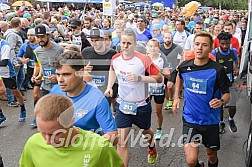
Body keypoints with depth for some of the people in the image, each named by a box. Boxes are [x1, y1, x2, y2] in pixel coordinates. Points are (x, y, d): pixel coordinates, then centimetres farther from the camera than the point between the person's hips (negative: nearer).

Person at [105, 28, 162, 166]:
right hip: (122, 104, 2)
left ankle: (152, 146, 62)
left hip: (141, 105, -1)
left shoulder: (143, 59, -20)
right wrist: (109, 86, 5)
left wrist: (139, 78, -28)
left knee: (146, 131, 26)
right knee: (121, 141, -8)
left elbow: (159, 78, -16)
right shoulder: (115, 59, -6)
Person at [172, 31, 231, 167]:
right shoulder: (184, 66, -6)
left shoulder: (217, 70, -15)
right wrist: (176, 97, 14)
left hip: (210, 120, -1)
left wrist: (221, 101, -28)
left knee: (211, 155, 18)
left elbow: (226, 93, -7)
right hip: (190, 119, 1)